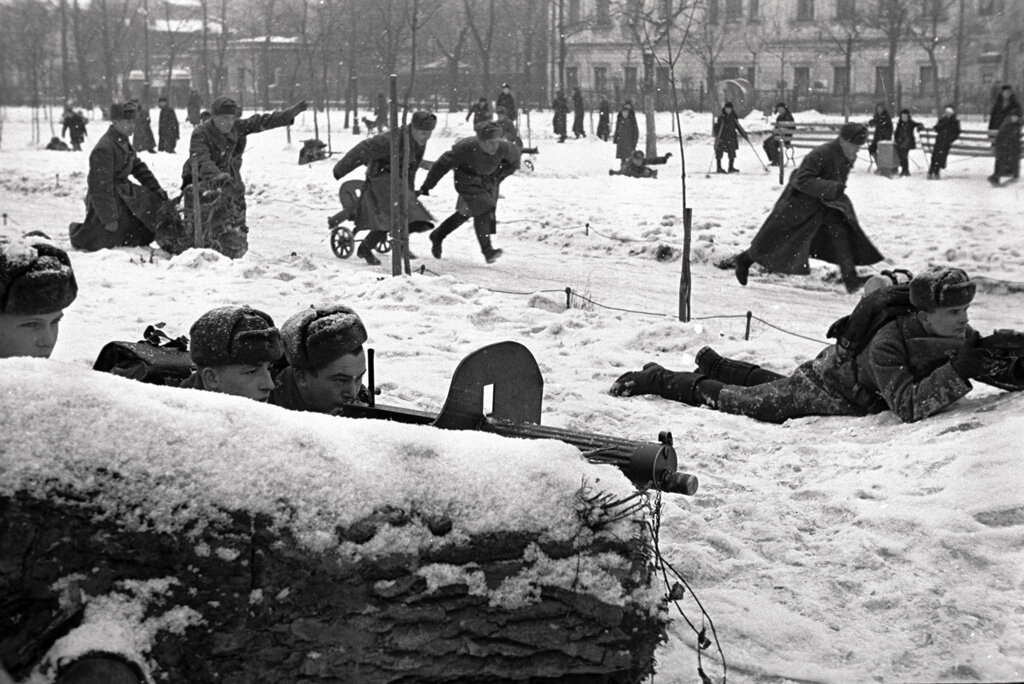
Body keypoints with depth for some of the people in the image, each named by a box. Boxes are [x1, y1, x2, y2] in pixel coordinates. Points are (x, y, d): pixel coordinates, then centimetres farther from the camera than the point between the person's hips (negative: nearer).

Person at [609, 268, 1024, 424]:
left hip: (860, 398, 7)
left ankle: (714, 364, 54)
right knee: (744, 400, 9)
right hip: (827, 386, -7)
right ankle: (654, 379, 26)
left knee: (772, 383, 31)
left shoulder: (960, 338, -19)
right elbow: (907, 407, -47)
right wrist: (957, 372, -52)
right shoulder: (887, 342, -41)